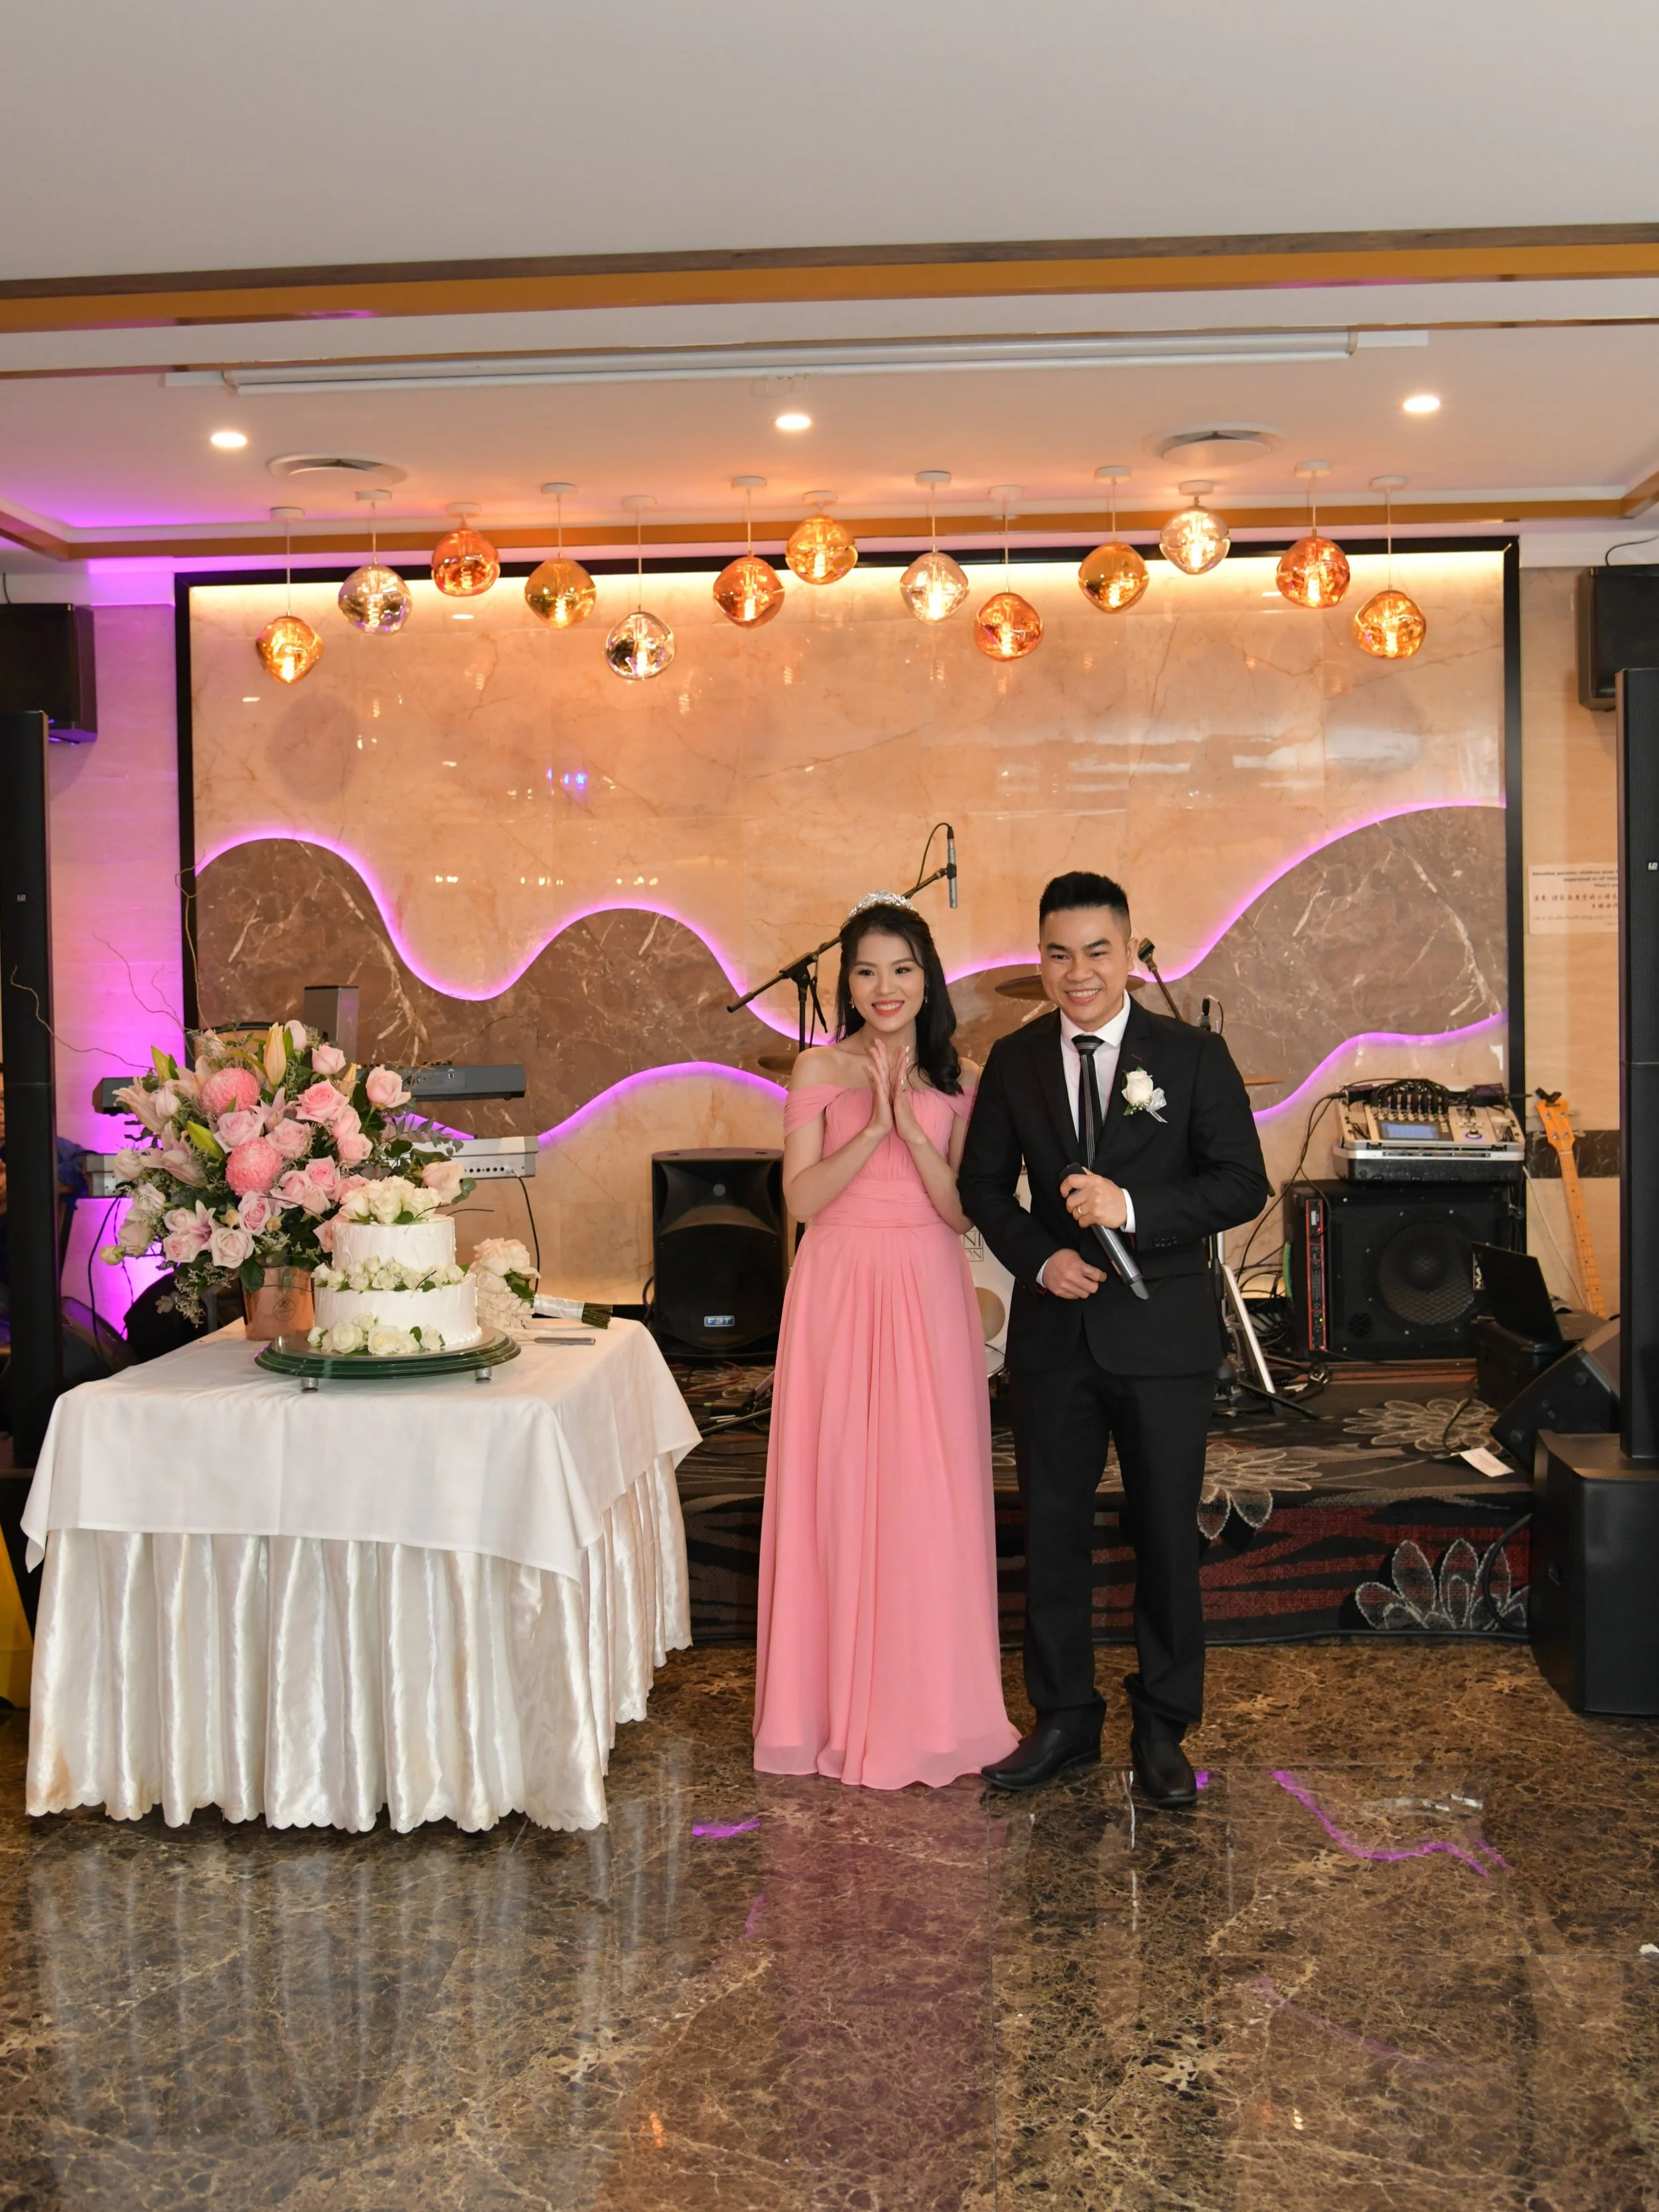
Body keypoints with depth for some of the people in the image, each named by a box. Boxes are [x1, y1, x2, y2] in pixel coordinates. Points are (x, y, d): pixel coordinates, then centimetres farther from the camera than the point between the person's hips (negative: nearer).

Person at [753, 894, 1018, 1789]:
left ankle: (930, 1704, 17)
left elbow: (961, 1211, -1)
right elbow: (802, 1197, -6)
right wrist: (876, 1124, -16)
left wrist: (913, 1125, -13)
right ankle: (838, 1704, 16)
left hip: (928, 1299, 1)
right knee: (835, 1489, 2)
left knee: (930, 1495, 2)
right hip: (839, 1293, -1)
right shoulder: (819, 1070, 2)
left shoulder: (960, 1079, 6)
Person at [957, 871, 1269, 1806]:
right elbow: (984, 1183, 9)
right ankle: (1065, 1720, 25)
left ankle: (1163, 1728, 23)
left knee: (1167, 1534, 7)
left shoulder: (1194, 1055, -5)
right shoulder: (1013, 1060, 3)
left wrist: (1133, 1208, -22)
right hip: (1054, 1332, 3)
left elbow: (1243, 1183, -9)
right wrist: (1038, 1255, -9)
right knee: (1053, 1532, 10)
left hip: (1163, 1334, -2)